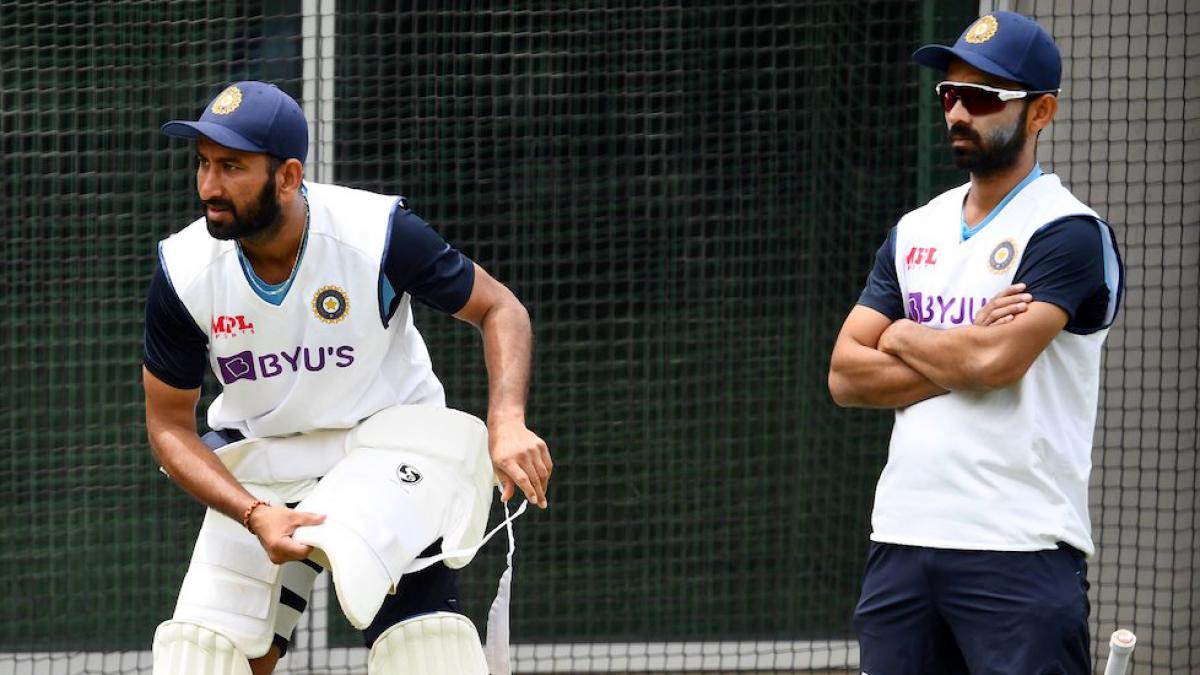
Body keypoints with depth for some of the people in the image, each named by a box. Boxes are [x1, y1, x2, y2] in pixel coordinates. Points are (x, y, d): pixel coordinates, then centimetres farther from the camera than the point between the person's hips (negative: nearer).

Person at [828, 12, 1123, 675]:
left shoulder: (1068, 233, -5)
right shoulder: (915, 232, 17)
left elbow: (997, 360, -18)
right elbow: (846, 376, 9)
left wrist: (903, 337, 1)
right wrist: (962, 355, -6)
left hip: (1018, 551, -7)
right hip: (901, 540, 7)